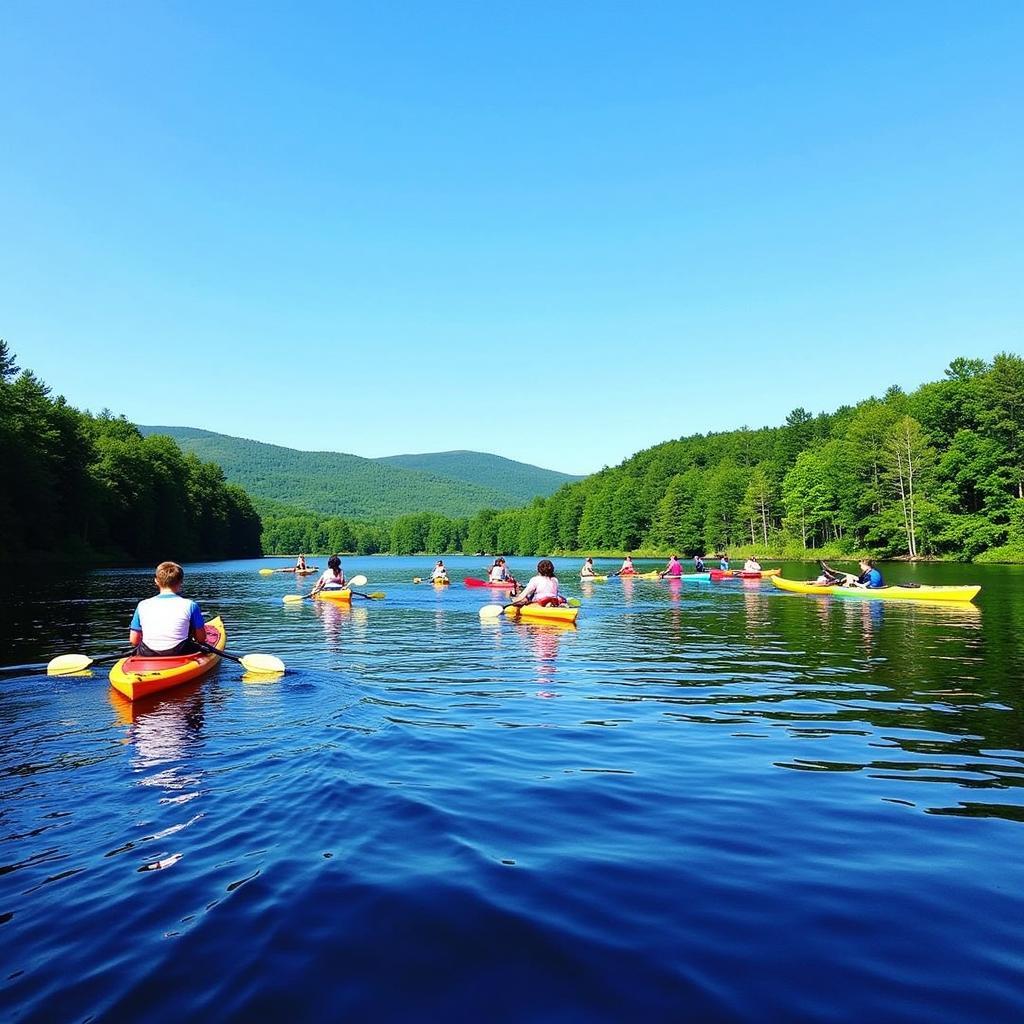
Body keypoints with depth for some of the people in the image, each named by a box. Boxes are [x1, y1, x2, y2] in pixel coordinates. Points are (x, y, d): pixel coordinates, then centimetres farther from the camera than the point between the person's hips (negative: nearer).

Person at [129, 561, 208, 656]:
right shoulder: (190, 605, -6)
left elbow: (133, 641, 3)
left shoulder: (142, 606, 1)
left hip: (148, 656, 2)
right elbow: (201, 639, 0)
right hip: (180, 656, -2)